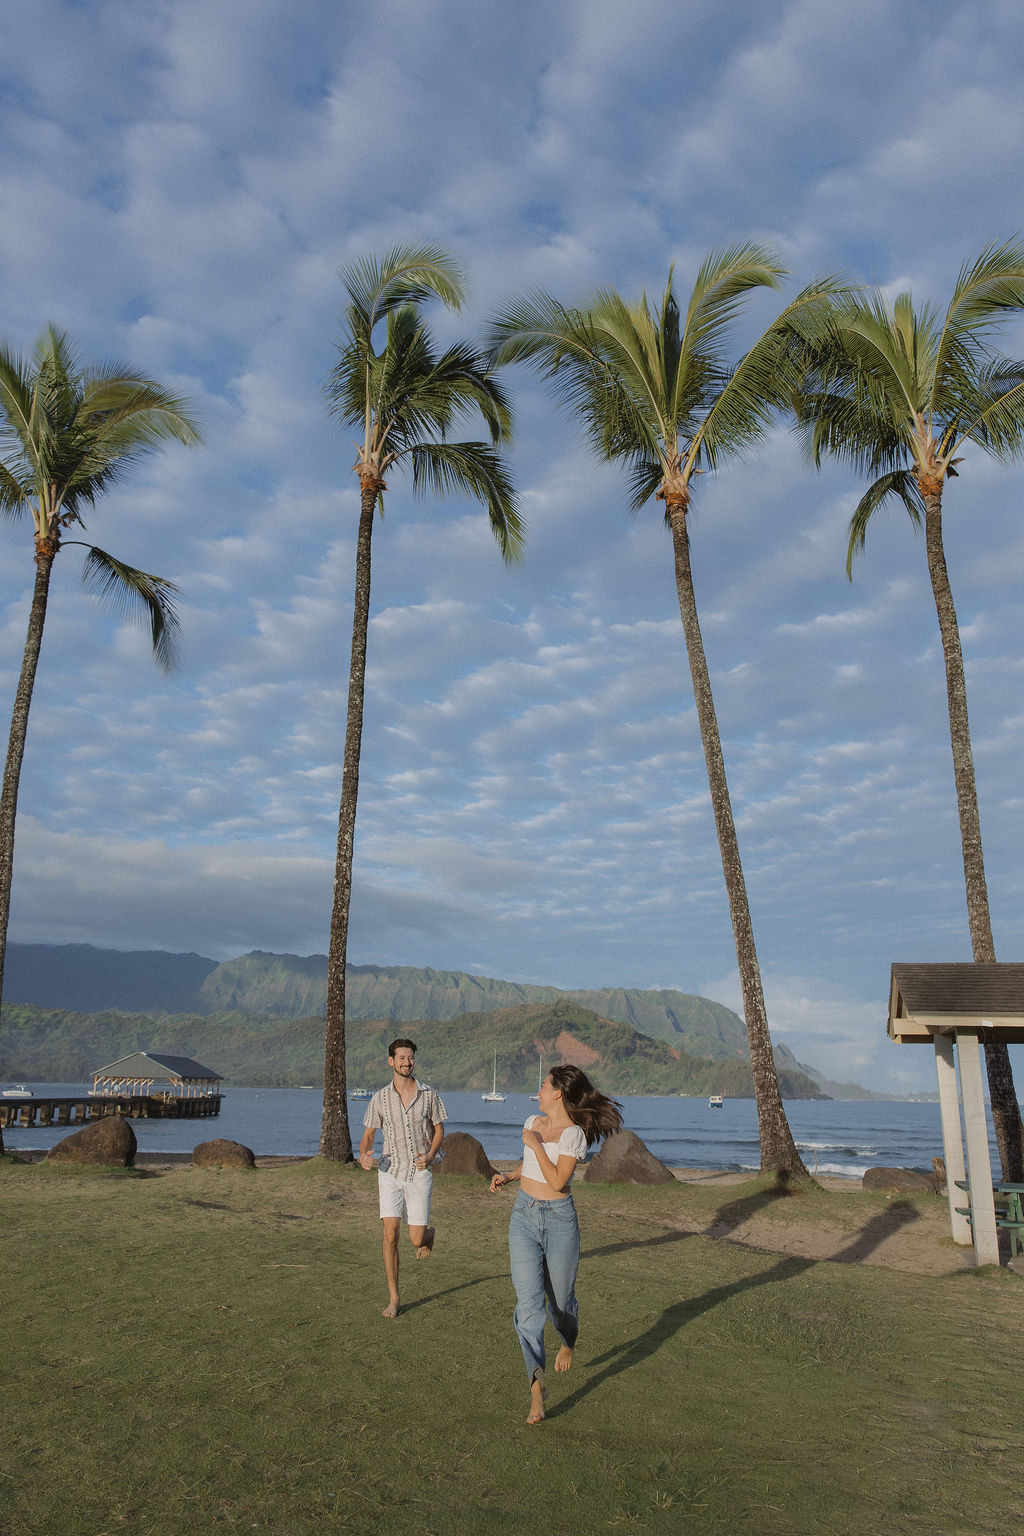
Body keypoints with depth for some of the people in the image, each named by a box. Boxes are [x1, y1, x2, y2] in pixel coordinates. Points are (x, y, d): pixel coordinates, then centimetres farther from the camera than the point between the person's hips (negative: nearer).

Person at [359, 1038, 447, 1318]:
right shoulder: (380, 1098, 0)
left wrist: (430, 1156, -10)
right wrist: (363, 1154, -16)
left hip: (419, 1173, 0)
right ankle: (393, 1298, 7)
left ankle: (429, 1233, 39)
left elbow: (438, 1130, 9)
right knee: (391, 1235, -8)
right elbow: (368, 1134, 6)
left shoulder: (429, 1095, -1)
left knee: (416, 1240, 0)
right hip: (390, 1172, 0)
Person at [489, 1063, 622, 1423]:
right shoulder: (533, 1122, 7)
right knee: (528, 1302, -8)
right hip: (523, 1217, 5)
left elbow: (557, 1180, -21)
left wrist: (536, 1144, -19)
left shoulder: (574, 1134, -14)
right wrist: (507, 1176, 7)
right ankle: (536, 1384, -8)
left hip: (558, 1219, -4)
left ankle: (568, 1343, 45)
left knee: (560, 1299, 11)